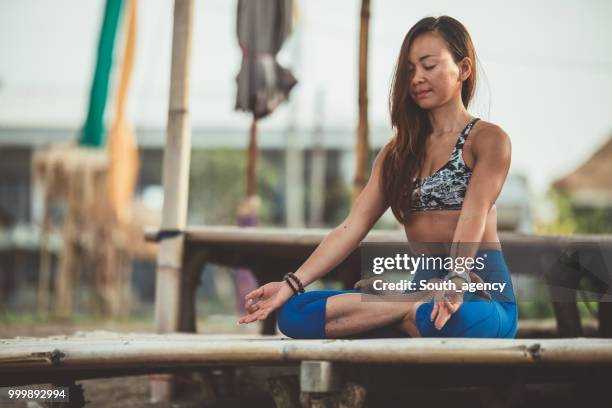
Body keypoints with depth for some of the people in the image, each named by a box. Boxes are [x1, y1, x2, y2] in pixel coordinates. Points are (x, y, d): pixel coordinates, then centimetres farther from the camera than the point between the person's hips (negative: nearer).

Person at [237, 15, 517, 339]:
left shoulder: (487, 140, 1)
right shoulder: (397, 153, 19)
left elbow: (473, 218, -16)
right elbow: (352, 227, 9)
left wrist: (457, 282, -35)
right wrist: (292, 284, -4)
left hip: (480, 299, -6)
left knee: (452, 320, -46)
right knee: (293, 313, -17)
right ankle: (418, 308, -22)